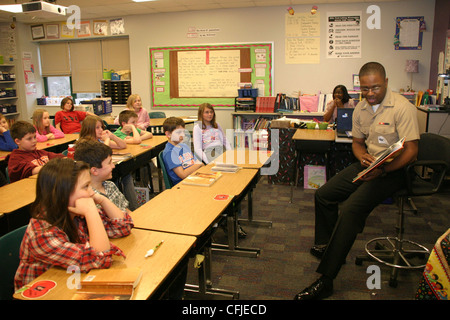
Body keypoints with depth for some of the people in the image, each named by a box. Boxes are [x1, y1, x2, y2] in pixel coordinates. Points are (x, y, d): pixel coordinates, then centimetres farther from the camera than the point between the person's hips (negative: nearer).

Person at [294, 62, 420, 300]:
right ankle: (325, 247, 21)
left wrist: (382, 170, -31)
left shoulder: (402, 108, -15)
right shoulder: (361, 108, 7)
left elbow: (411, 150, -18)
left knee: (351, 209, -26)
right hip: (369, 165, 8)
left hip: (394, 171, -8)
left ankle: (325, 281, -21)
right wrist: (363, 156, -5)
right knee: (323, 195, 0)